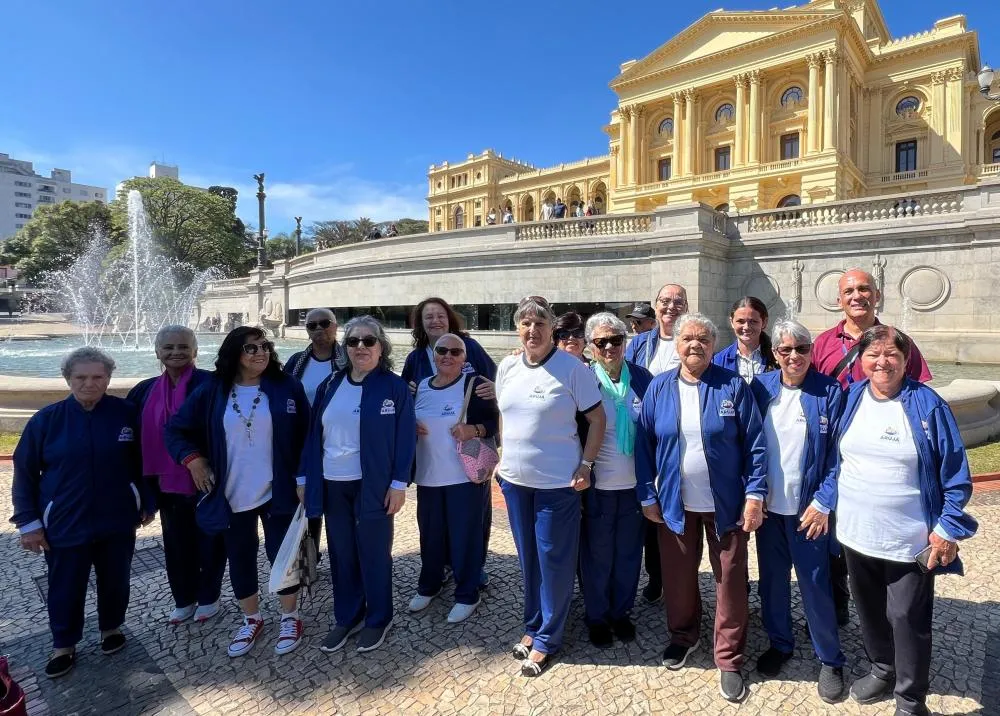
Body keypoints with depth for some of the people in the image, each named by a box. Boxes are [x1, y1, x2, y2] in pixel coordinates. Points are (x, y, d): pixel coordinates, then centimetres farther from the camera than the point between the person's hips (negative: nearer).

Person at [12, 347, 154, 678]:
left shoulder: (127, 413, -7)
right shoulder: (47, 419, -8)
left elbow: (141, 462, 2)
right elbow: (25, 472, -1)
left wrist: (147, 503, 6)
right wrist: (28, 521, -3)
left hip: (118, 521, 1)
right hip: (65, 524, 0)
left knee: (115, 580, 16)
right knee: (65, 588, 12)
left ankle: (111, 628, 40)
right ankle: (63, 645, 35)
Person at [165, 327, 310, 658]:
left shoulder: (287, 387, -5)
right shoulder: (211, 392, -1)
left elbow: (305, 435, -3)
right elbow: (175, 429, 8)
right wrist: (192, 459, -5)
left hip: (277, 492, -2)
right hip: (232, 495, 3)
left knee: (282, 554, 7)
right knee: (240, 559, 14)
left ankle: (290, 618, 27)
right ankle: (251, 620, 35)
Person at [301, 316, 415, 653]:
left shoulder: (394, 386, -7)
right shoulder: (330, 385, 6)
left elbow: (405, 437, -9)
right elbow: (314, 433, 9)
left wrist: (399, 483, -13)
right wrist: (305, 476, 5)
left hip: (373, 485, -4)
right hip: (332, 484, 4)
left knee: (374, 554, 8)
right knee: (341, 555, 14)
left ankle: (378, 620, 26)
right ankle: (346, 618, 31)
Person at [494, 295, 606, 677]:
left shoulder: (572, 367, -13)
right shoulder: (507, 366, 3)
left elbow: (597, 418, -8)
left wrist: (585, 465, -12)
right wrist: (502, 457, 12)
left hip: (557, 481, -5)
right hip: (514, 478, 5)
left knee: (554, 560, 7)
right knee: (527, 557, 19)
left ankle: (547, 638, 25)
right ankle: (533, 625, 38)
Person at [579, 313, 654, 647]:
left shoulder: (642, 378, -1)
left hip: (634, 484, 3)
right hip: (597, 486, -2)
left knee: (629, 554, 16)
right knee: (598, 556, 11)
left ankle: (621, 612, 37)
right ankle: (596, 617, 32)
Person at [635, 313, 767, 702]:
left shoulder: (733, 386, -7)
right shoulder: (659, 388, -3)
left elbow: (755, 444, -7)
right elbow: (644, 445, 0)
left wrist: (755, 494, -12)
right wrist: (647, 495, -1)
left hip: (726, 503, -1)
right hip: (674, 503, 2)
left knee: (730, 580, 10)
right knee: (678, 575, 17)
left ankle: (729, 659, 29)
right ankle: (682, 635, 42)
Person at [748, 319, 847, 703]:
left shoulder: (829, 392, -8)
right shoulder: (759, 388, -2)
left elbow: (838, 455, -7)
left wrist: (823, 503, -11)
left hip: (808, 508, -2)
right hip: (767, 505, 3)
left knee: (815, 583, 7)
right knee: (771, 579, 15)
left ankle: (830, 660, 28)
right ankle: (779, 643, 36)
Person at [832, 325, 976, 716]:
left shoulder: (928, 404, -11)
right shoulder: (851, 398, -1)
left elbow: (956, 475, -7)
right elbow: (836, 459, 9)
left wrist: (948, 529, -10)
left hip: (910, 540, -4)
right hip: (857, 533, 4)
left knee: (907, 618, 8)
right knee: (870, 611, 20)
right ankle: (883, 669, 44)